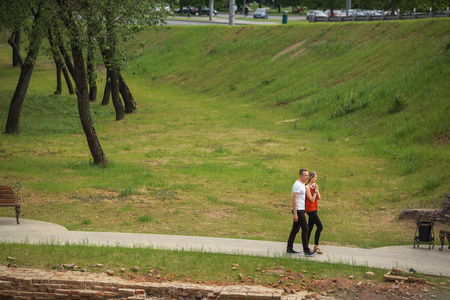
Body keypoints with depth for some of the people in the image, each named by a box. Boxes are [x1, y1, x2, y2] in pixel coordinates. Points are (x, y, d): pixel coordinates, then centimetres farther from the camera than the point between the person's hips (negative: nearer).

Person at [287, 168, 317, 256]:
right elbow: (294, 200, -20)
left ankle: (289, 248, 16)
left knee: (295, 229, 12)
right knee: (305, 229, -9)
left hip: (301, 210, 10)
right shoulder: (297, 185, -16)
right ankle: (306, 251, -8)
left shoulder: (303, 185, 16)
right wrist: (295, 214, -22)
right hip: (298, 210, -10)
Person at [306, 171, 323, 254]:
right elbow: (312, 200, -16)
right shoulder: (307, 187, -13)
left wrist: (317, 190, -5)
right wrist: (315, 190, -15)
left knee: (310, 228, 11)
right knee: (320, 226, -12)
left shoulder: (314, 185, 11)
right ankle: (316, 247, -8)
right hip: (310, 209, -9)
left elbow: (319, 198, 7)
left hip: (314, 209, 9)